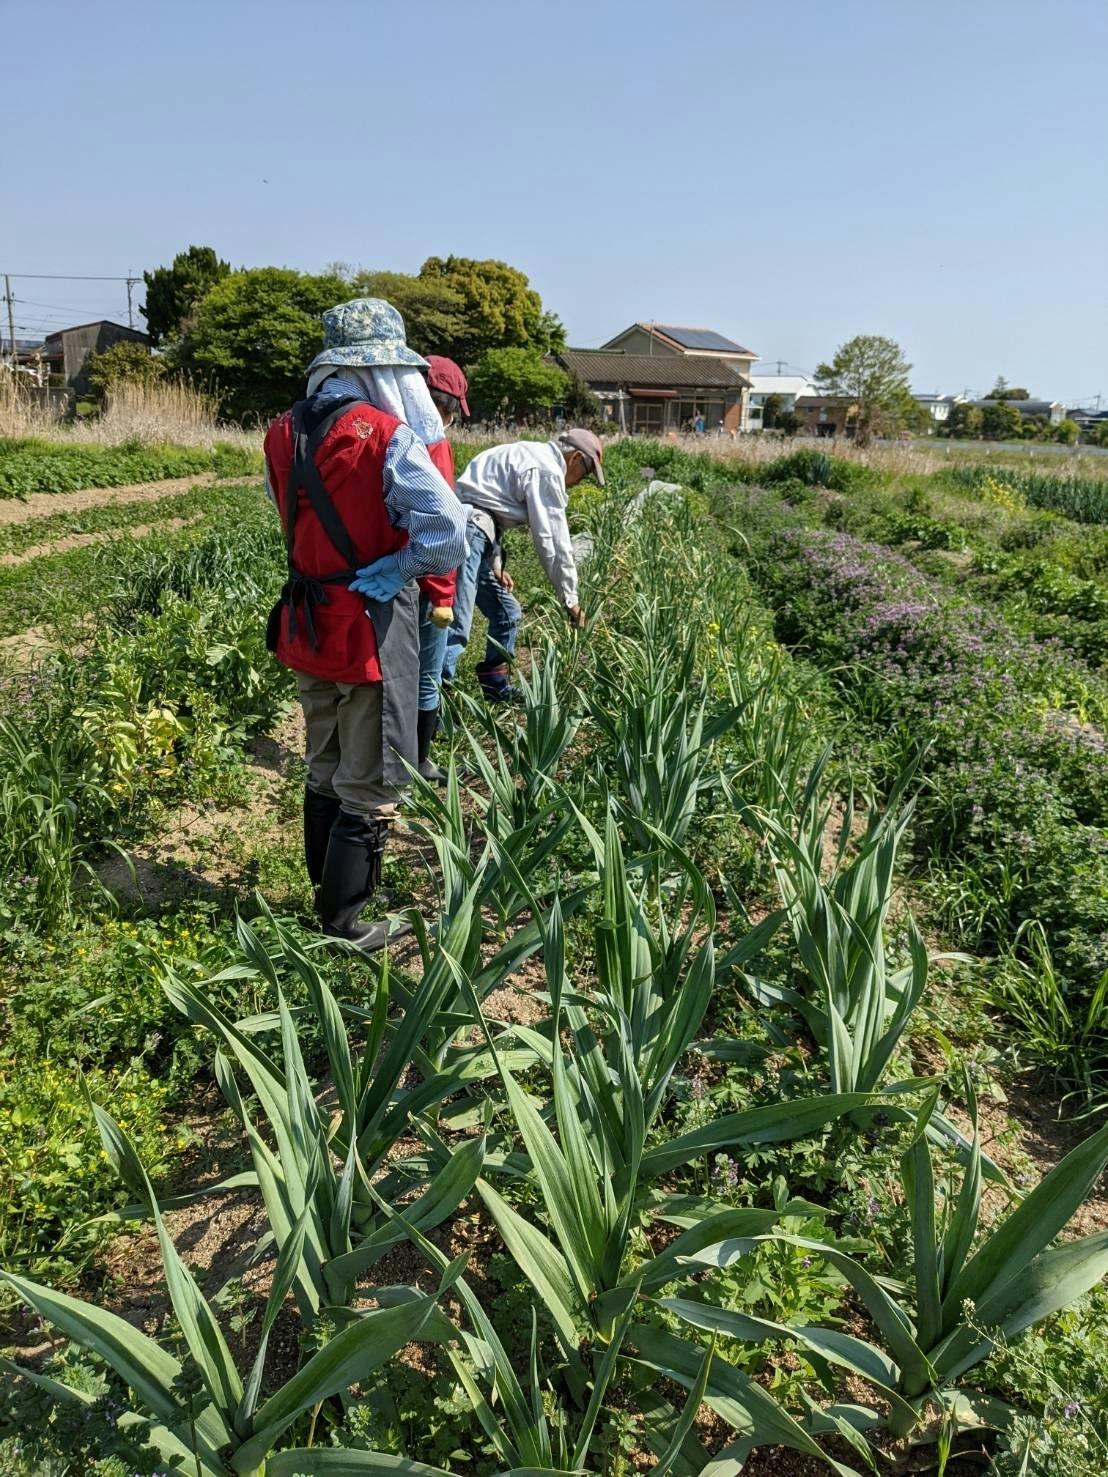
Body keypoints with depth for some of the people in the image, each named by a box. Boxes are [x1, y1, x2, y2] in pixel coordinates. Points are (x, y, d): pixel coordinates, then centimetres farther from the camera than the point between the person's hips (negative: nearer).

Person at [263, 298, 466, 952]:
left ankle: (329, 887, 40)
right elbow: (447, 534, -25)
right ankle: (343, 922, 17)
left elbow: (299, 521, 8)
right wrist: (397, 569, -9)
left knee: (325, 768, 23)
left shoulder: (285, 434, 3)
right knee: (369, 783, 6)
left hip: (307, 623, 7)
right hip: (370, 630, -7)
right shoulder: (387, 435, -18)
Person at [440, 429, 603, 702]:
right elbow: (553, 540, -8)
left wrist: (495, 564, 18)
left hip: (471, 531, 11)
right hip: (466, 530, -11)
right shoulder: (547, 470, -7)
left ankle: (497, 688, 26)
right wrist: (571, 599, 0)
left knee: (507, 612, 17)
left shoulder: (529, 456, 23)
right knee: (457, 625, -17)